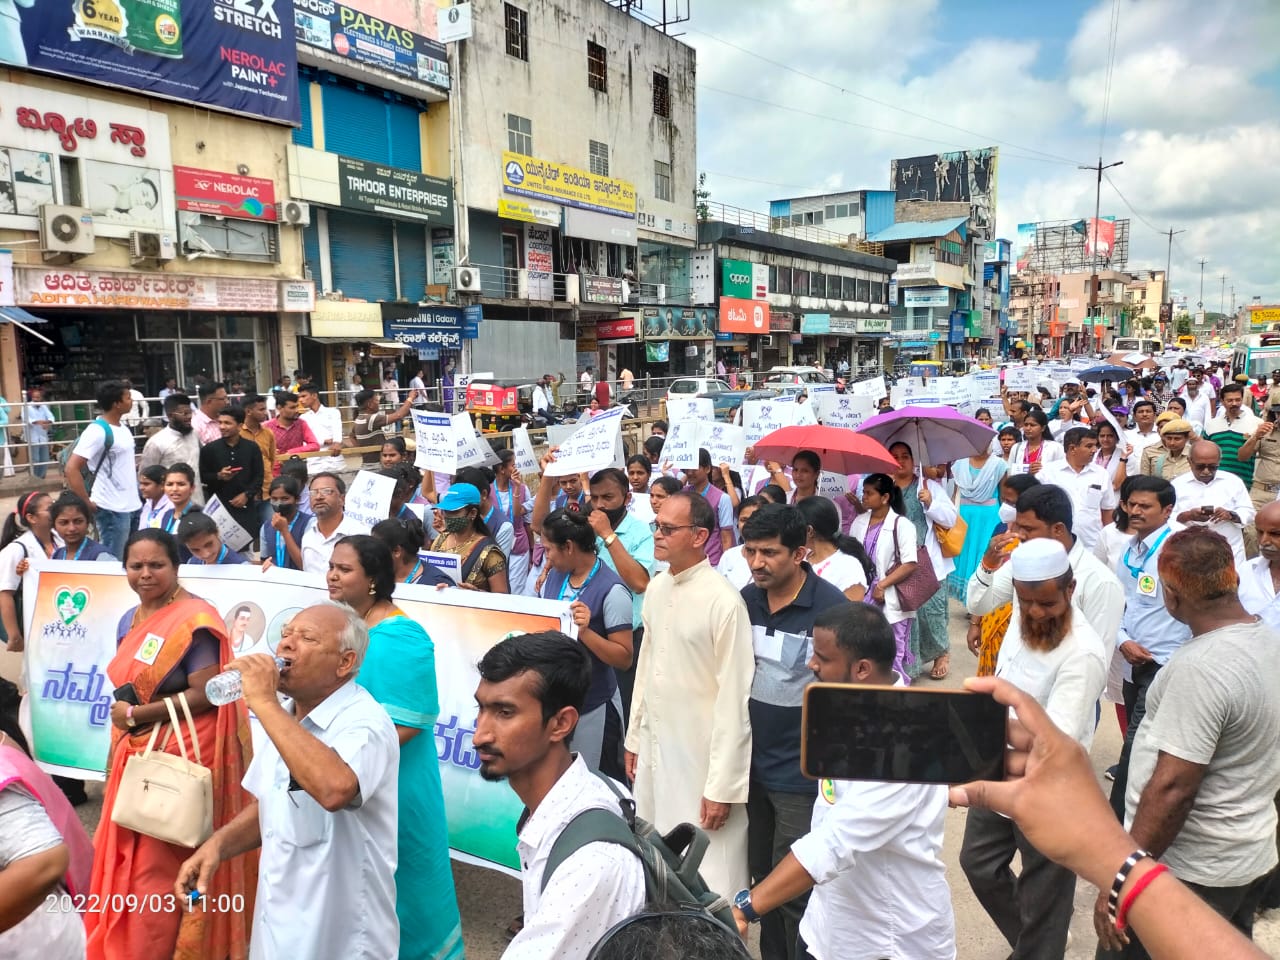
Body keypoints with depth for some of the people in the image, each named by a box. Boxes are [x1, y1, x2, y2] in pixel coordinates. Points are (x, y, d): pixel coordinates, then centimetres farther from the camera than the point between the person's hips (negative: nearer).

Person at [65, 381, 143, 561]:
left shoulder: (122, 428, 10)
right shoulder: (98, 431, -15)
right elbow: (71, 468, -20)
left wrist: (137, 492, 14)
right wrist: (87, 504, -17)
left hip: (133, 505, 8)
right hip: (113, 509, -8)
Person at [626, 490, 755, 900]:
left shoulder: (723, 601, -19)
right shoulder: (656, 588, 4)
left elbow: (735, 697, -18)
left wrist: (723, 785, -16)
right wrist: (633, 737, 15)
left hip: (701, 756, -7)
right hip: (654, 748, 7)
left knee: (706, 881, 2)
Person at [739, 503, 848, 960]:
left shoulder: (832, 608, -17)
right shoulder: (745, 600, -1)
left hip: (802, 775, -5)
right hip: (752, 766, 5)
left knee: (794, 887, 6)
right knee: (762, 876, 18)